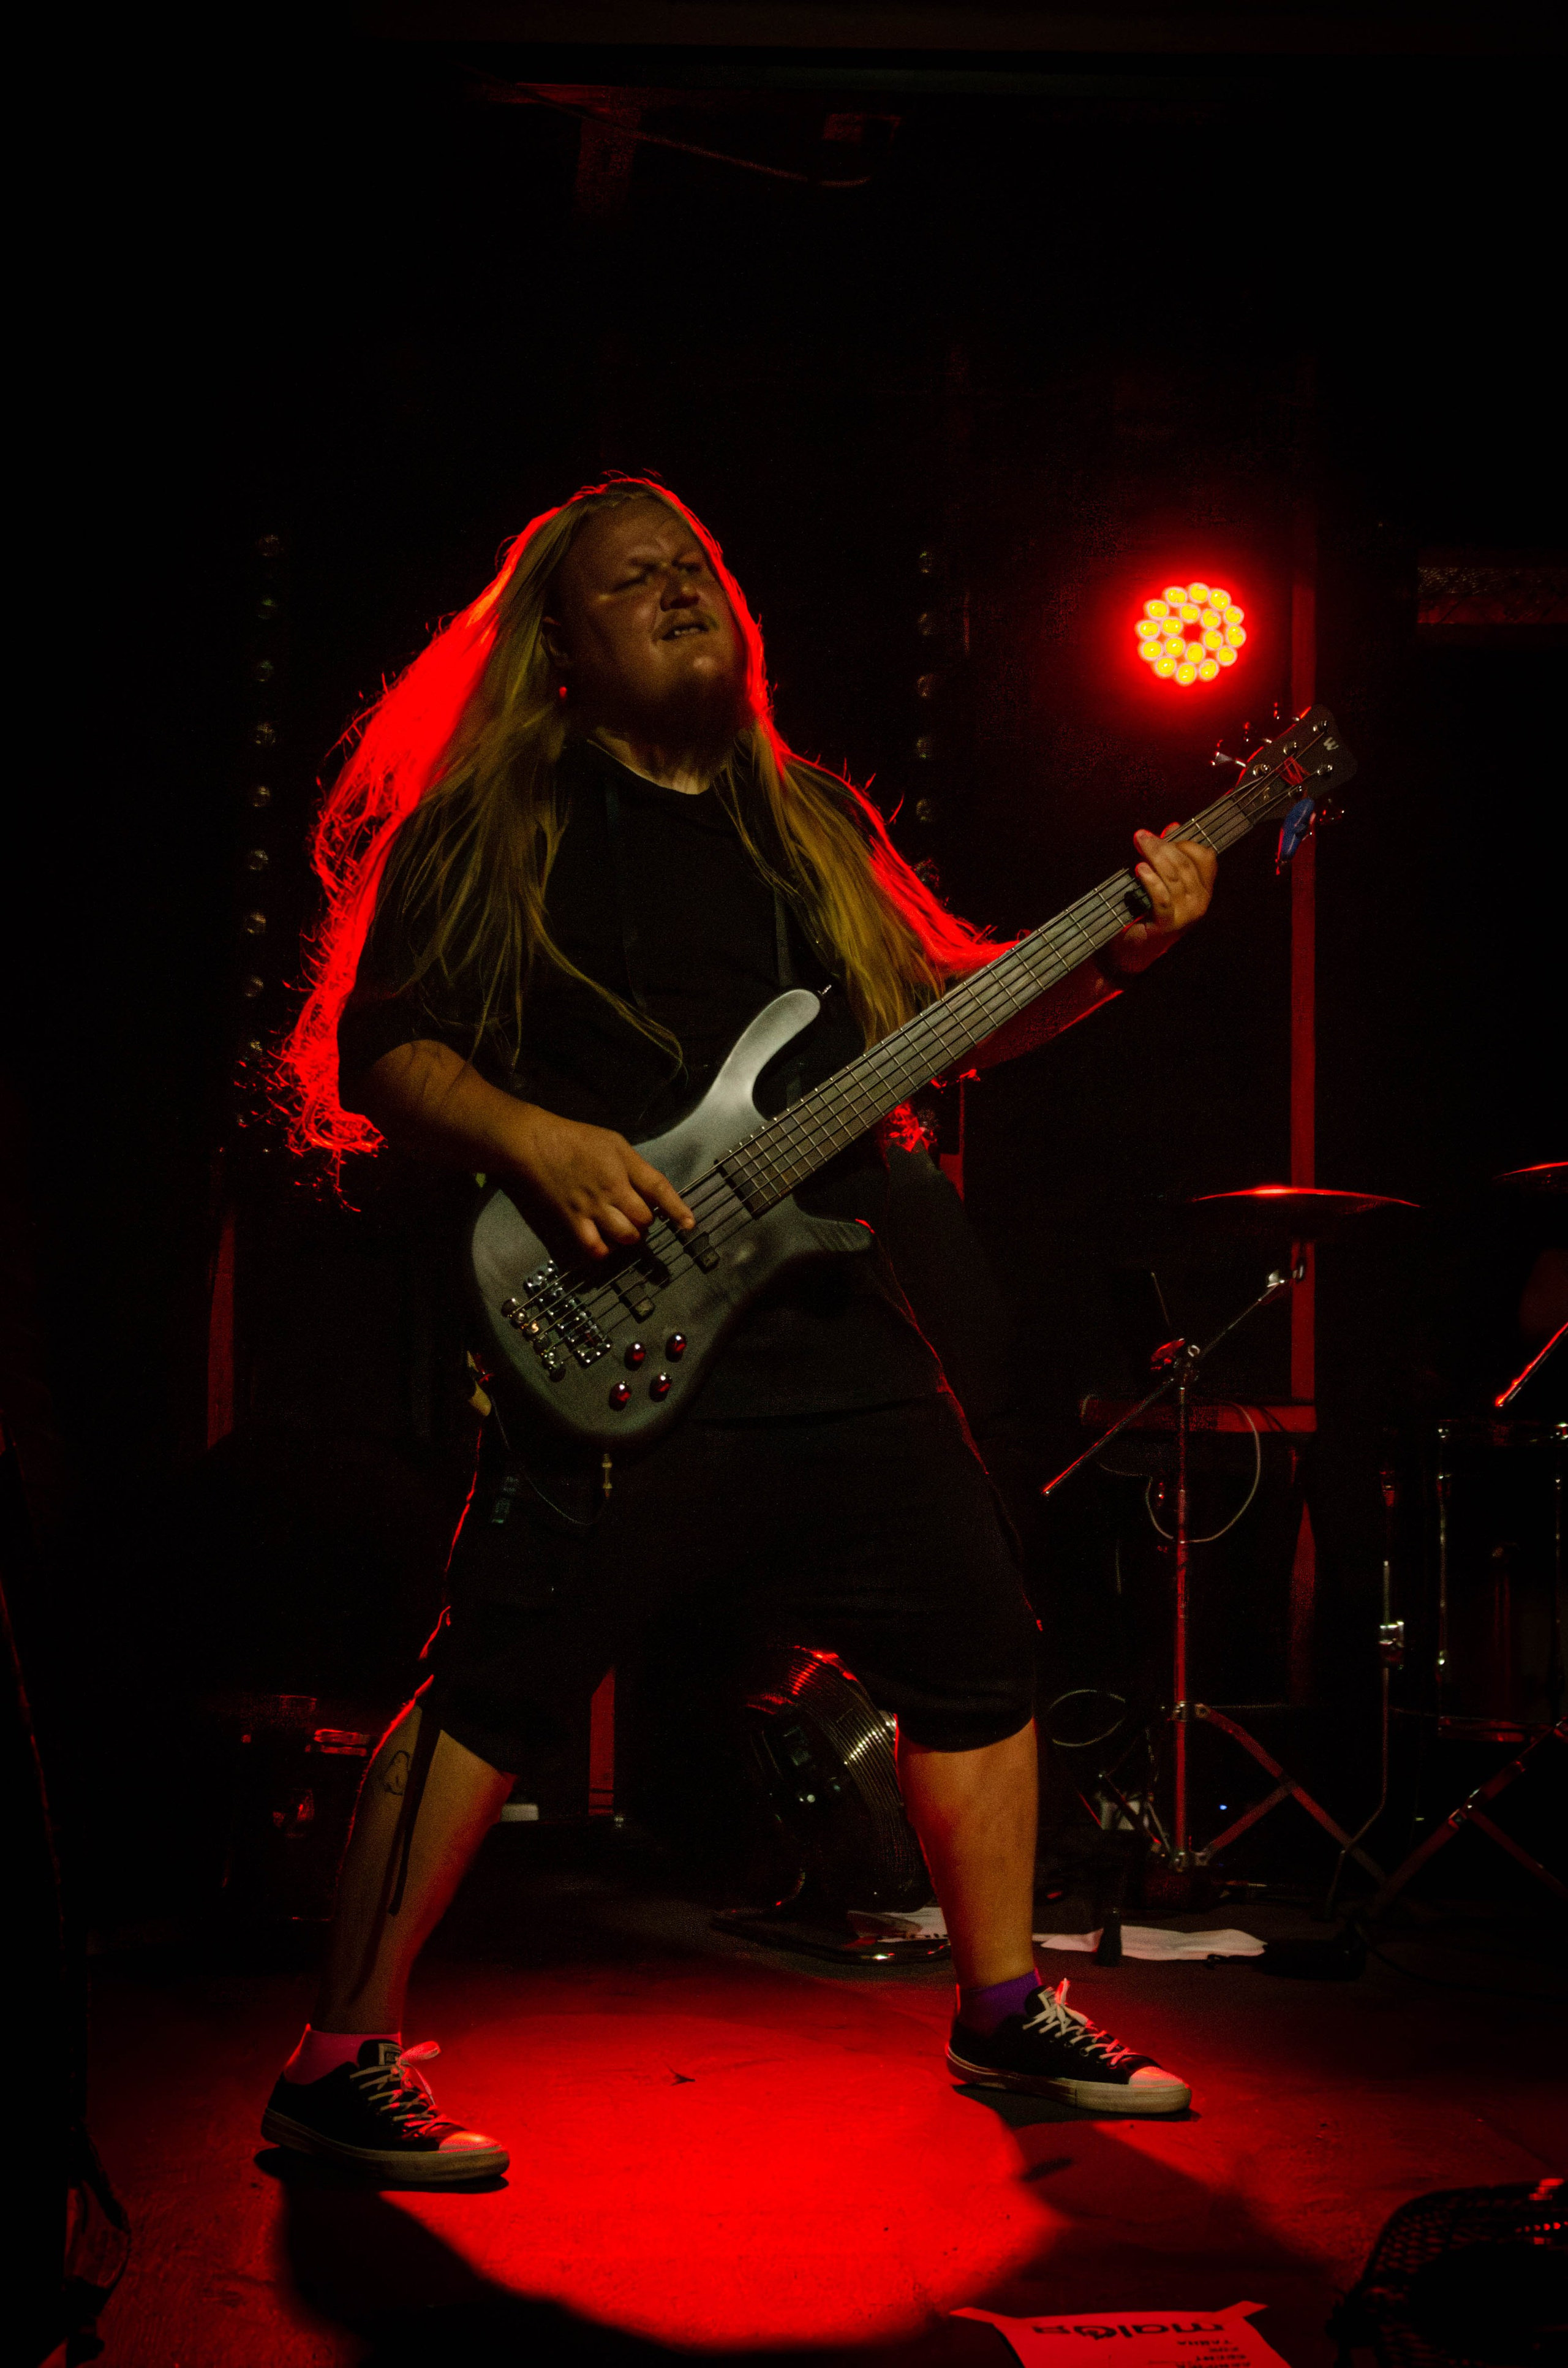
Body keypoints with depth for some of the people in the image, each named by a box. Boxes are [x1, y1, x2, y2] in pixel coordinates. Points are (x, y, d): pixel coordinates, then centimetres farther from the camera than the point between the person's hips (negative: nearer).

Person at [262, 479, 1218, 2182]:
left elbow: (939, 1008, 21)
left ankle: (1005, 2015, 30)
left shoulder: (816, 824, 18)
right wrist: (531, 1141, -20)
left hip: (843, 1334, 6)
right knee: (492, 1691, -7)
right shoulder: (493, 825, 0)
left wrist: (1117, 953, 8)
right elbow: (377, 1049, -4)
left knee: (977, 1665, 11)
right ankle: (343, 2063, 8)